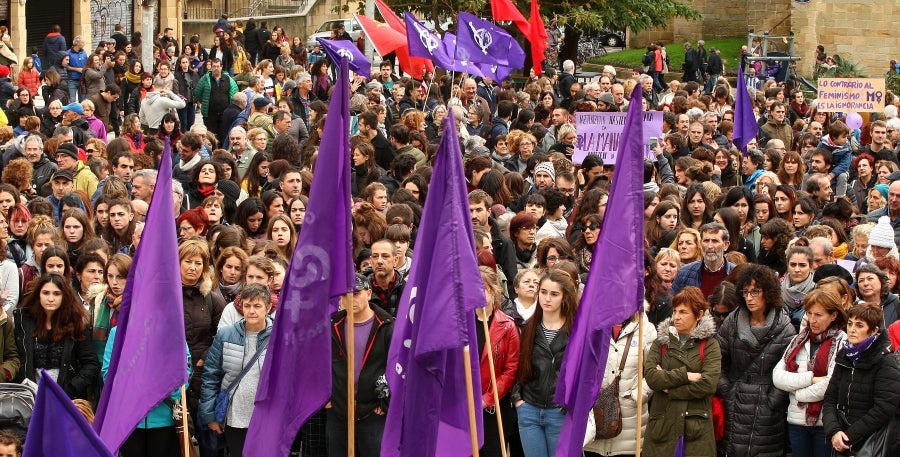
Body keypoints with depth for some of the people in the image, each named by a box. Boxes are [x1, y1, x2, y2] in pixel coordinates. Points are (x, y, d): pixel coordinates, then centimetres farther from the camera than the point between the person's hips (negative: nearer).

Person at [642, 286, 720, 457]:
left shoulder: (710, 345, 3)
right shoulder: (661, 341, 11)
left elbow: (708, 384, -12)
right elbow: (651, 376, -5)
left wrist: (668, 384, -8)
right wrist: (685, 376, -12)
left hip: (696, 428, -2)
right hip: (662, 424, 2)